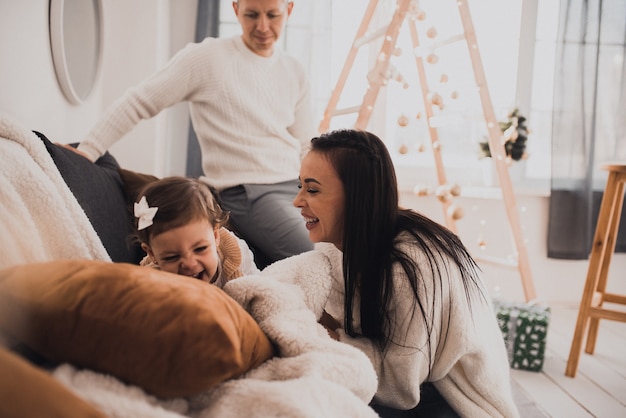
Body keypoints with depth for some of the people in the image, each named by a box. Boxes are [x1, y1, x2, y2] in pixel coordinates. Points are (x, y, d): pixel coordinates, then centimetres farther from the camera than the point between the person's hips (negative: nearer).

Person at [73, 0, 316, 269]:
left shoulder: (294, 72, 12)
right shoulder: (208, 56, -5)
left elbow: (307, 147, 14)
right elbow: (138, 103, -4)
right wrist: (85, 152, -9)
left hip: (294, 188, 6)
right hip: (249, 194, -6)